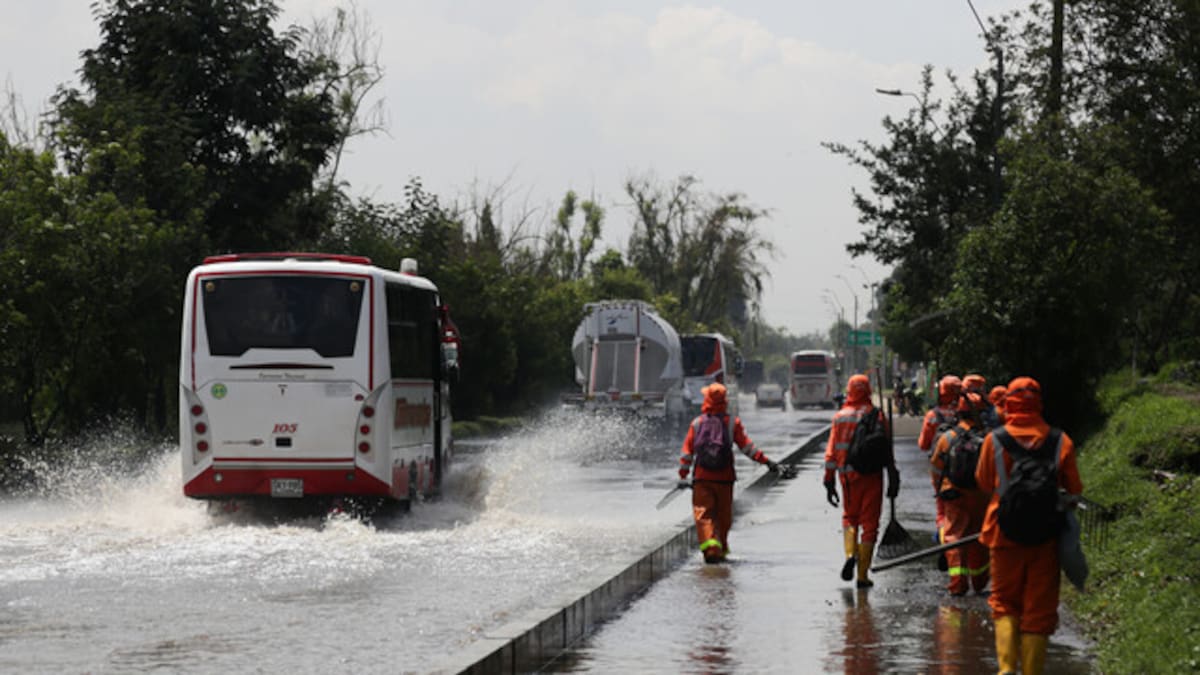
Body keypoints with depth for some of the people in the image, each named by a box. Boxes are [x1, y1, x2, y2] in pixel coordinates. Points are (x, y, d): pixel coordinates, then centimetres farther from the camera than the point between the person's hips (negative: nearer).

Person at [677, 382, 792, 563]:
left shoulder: (697, 423, 2)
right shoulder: (733, 423, -1)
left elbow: (687, 452, 4)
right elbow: (747, 446, -4)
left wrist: (683, 476, 11)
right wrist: (769, 462, -1)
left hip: (702, 479, -1)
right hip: (725, 478, 1)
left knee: (703, 515, -3)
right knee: (723, 516, 14)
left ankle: (710, 547, -22)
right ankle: (721, 550, 23)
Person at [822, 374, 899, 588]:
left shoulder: (840, 417, 1)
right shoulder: (876, 415, -5)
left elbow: (831, 452, 2)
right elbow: (887, 450, -6)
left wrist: (829, 482, 7)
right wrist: (893, 478, -1)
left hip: (848, 475, 2)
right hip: (871, 475, -2)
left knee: (850, 517, 21)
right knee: (869, 523, 6)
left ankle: (850, 553, -6)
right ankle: (862, 575, 5)